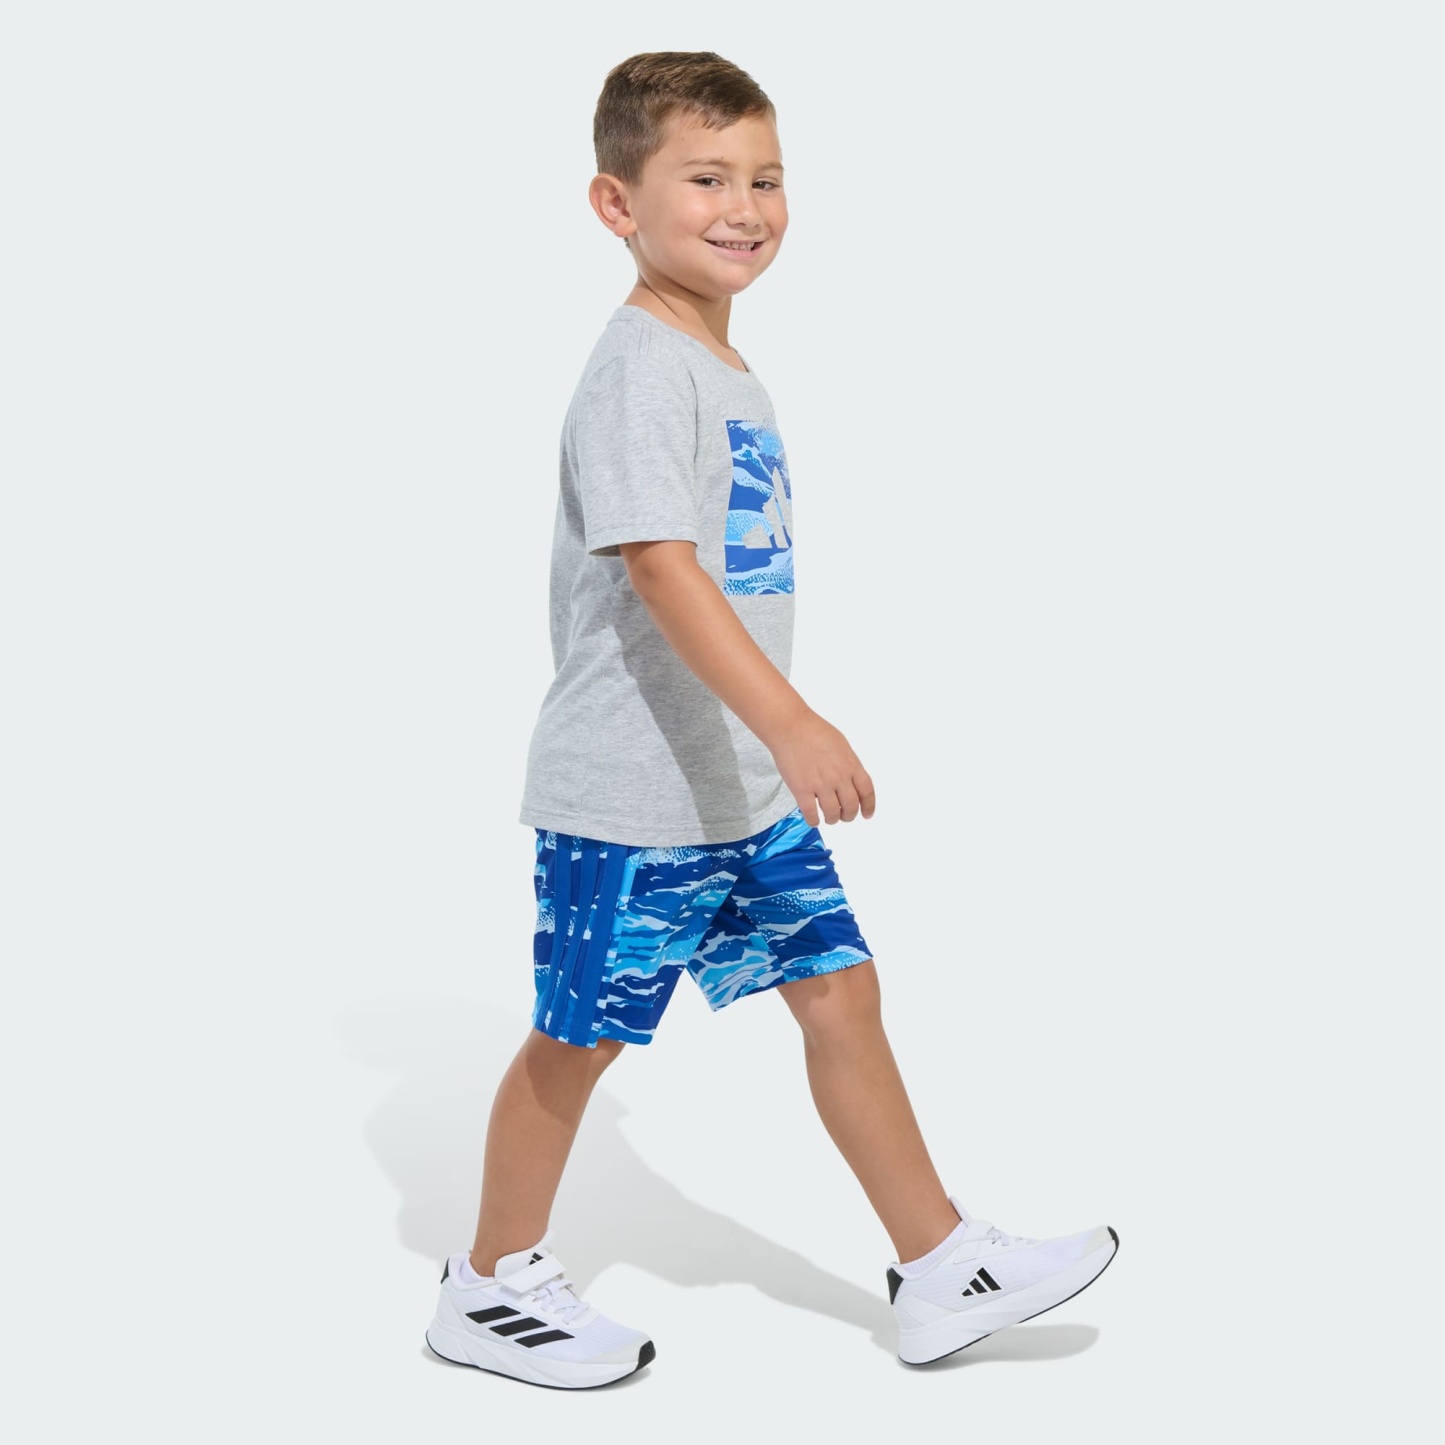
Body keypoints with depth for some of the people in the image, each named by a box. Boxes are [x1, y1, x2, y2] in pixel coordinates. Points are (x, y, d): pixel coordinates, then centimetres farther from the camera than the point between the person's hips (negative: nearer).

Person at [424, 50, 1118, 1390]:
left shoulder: (729, 371, 13)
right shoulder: (638, 368, -17)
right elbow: (659, 568, -28)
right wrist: (794, 724, -36)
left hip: (743, 784, 9)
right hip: (627, 790, -8)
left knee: (839, 987, 9)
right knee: (576, 1034, 5)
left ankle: (943, 1271, 20)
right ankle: (491, 1290, 25)